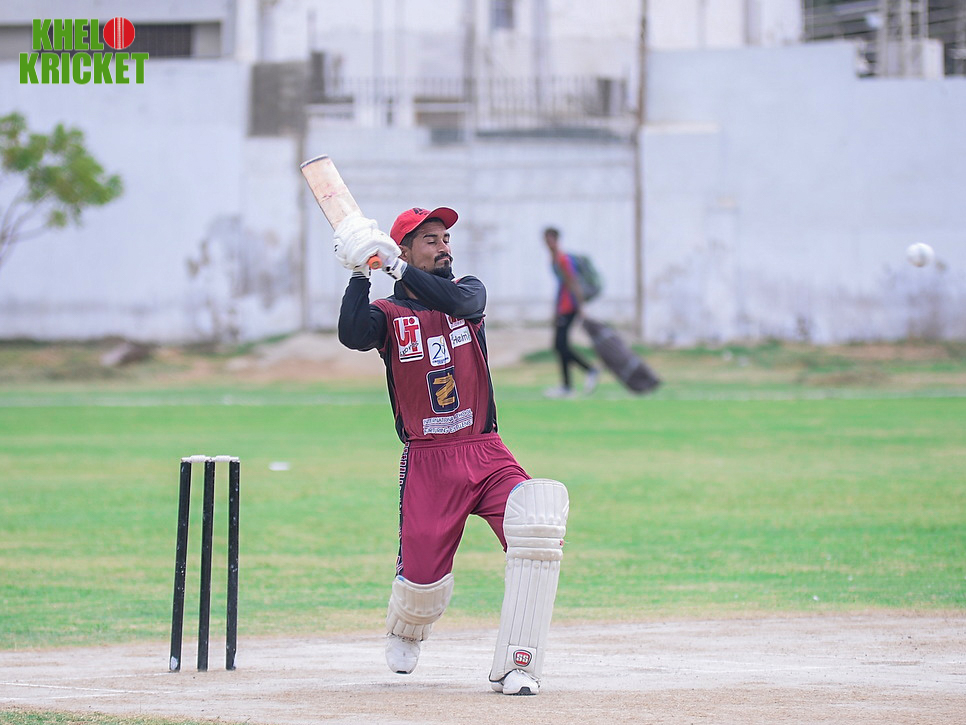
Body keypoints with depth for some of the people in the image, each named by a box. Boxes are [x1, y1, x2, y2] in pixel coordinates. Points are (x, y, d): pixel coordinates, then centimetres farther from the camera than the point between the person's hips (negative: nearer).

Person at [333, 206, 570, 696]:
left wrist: (395, 268, -18)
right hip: (426, 463, -1)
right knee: (422, 580, -8)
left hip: (486, 453, 2)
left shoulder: (469, 290, 11)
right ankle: (405, 631, 35)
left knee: (539, 522, -26)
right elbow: (352, 335, -19)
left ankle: (514, 668, -21)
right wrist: (359, 272, -21)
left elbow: (459, 301, -15)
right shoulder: (388, 314, 4)